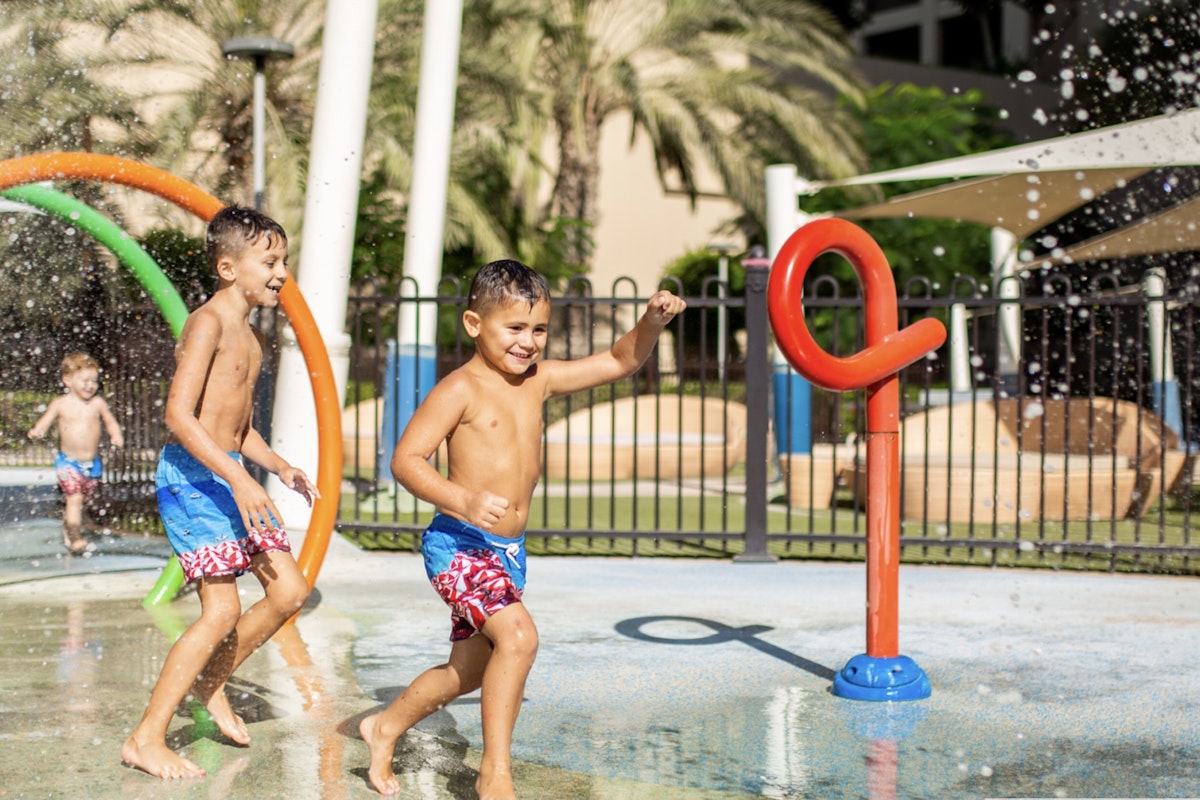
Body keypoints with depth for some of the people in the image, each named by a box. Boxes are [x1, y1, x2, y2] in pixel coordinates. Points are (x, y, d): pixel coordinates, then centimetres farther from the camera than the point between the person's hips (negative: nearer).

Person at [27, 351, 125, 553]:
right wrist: (37, 431, -28)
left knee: (84, 498, 15)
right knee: (75, 498, -14)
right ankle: (75, 538, -9)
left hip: (92, 462, 3)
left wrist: (116, 435, -14)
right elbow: (45, 421, -6)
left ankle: (69, 522, 41)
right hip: (69, 461, -3)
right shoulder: (60, 404, -5)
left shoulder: (98, 403, 0)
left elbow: (110, 421, 6)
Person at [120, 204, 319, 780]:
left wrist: (280, 468, 11)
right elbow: (179, 416, -23)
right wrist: (238, 479, -28)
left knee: (290, 589, 6)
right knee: (222, 609, -12)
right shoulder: (209, 323, -13)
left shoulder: (250, 337, 17)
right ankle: (146, 739, -3)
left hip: (229, 475, 9)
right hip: (191, 475, -9)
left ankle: (212, 681, 25)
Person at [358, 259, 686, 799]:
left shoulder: (539, 379, 8)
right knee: (518, 634, -27)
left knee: (471, 667, 18)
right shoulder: (460, 389, -12)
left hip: (508, 551, 8)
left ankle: (385, 727, 40)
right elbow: (405, 459, -17)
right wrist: (463, 500, -31)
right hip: (459, 544, -8)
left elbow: (619, 362, 13)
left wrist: (652, 322, -5)